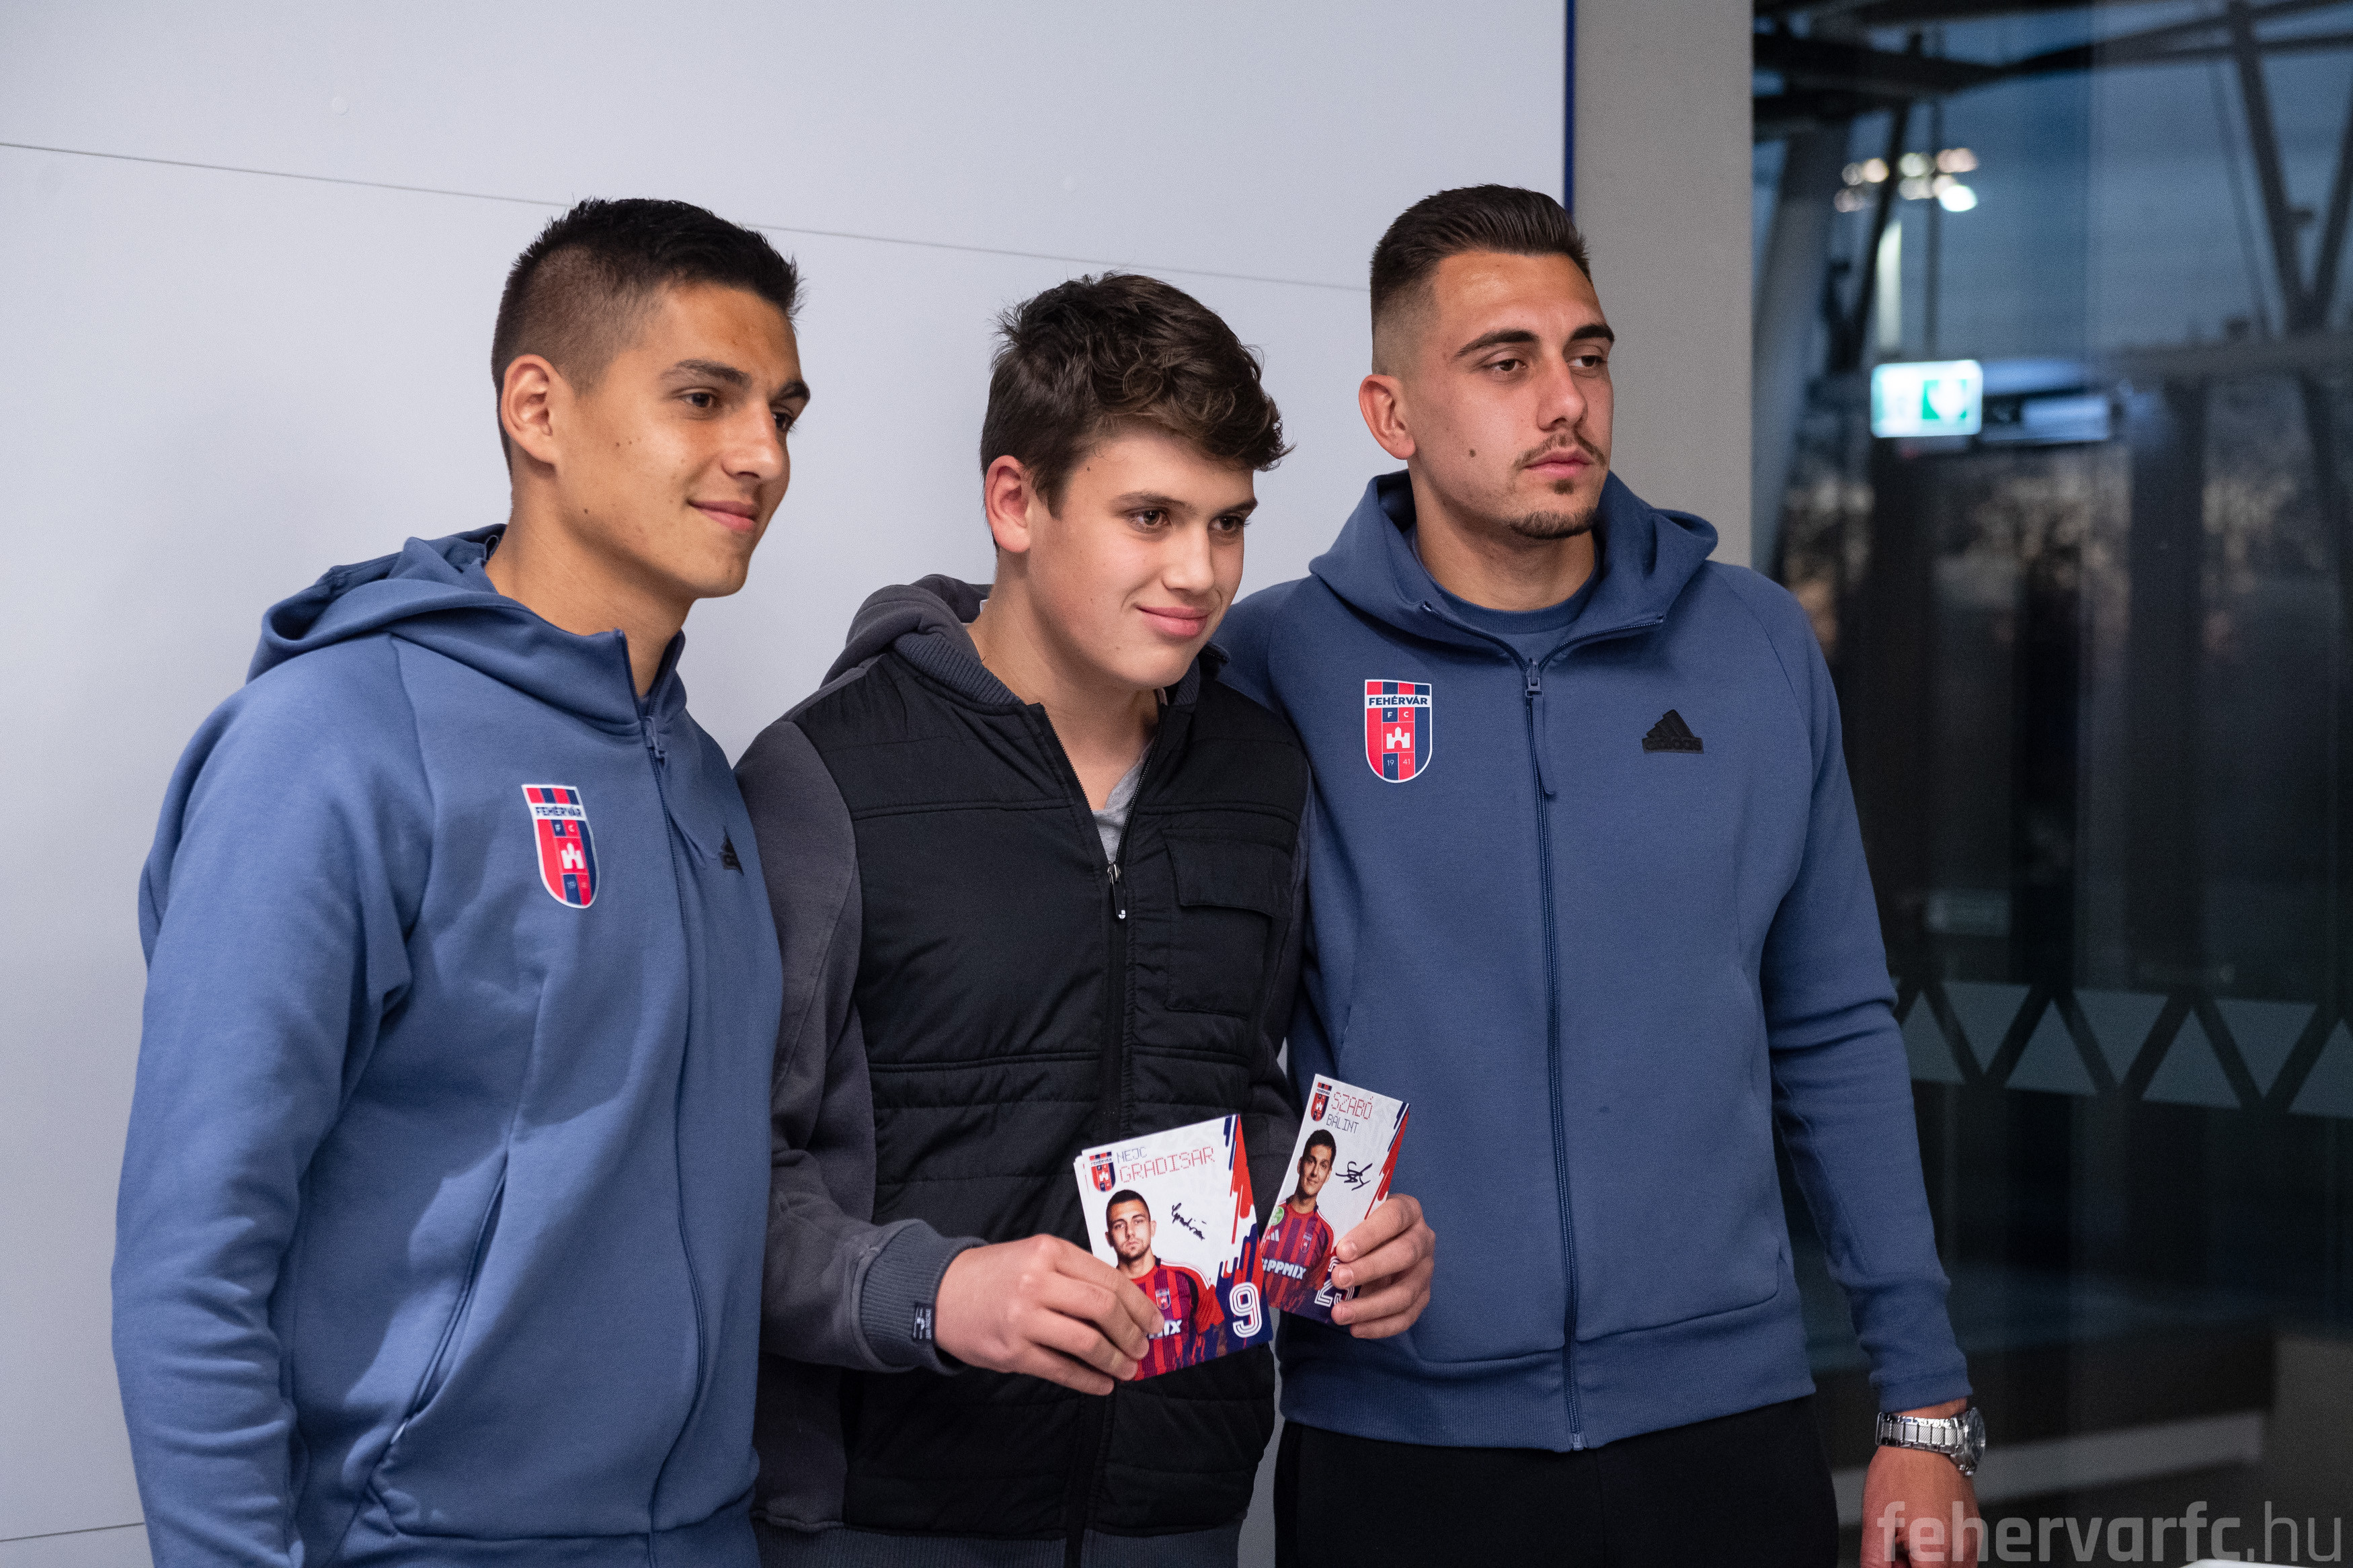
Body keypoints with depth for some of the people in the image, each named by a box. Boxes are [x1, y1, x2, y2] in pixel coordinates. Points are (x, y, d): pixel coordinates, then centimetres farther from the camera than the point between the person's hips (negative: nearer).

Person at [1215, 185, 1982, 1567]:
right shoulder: (1276, 667, -4)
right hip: (1396, 1439, -2)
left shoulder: (1761, 650, 5)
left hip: (1724, 1419, 2)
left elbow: (1836, 1039, 8)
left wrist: (1926, 1402, 6)